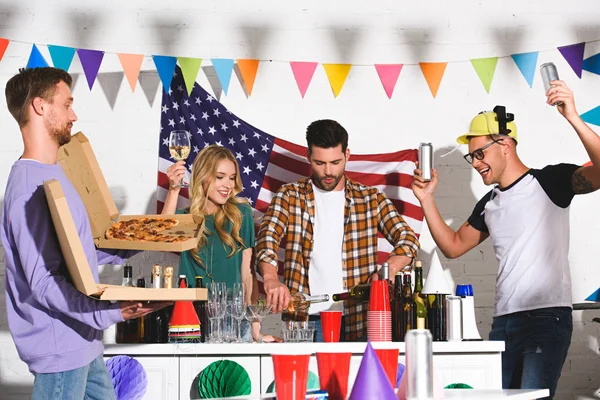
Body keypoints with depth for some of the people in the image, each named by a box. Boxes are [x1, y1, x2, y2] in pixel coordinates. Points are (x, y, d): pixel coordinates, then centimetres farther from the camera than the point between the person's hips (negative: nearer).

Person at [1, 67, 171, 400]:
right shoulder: (29, 188, -22)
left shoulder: (52, 173, 11)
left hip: (83, 342, 10)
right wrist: (109, 312, -34)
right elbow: (44, 282, -25)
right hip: (60, 348, -10)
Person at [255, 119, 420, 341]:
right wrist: (271, 279, -28)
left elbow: (408, 240, 1)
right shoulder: (290, 196, 7)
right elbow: (267, 238, -7)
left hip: (357, 322, 1)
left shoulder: (371, 199, 9)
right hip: (305, 319, -1)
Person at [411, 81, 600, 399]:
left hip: (548, 317, -7)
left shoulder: (549, 181, -3)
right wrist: (426, 199, 14)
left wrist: (573, 118, -29)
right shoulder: (489, 203, 18)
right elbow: (453, 246, 24)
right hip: (503, 322, 7)